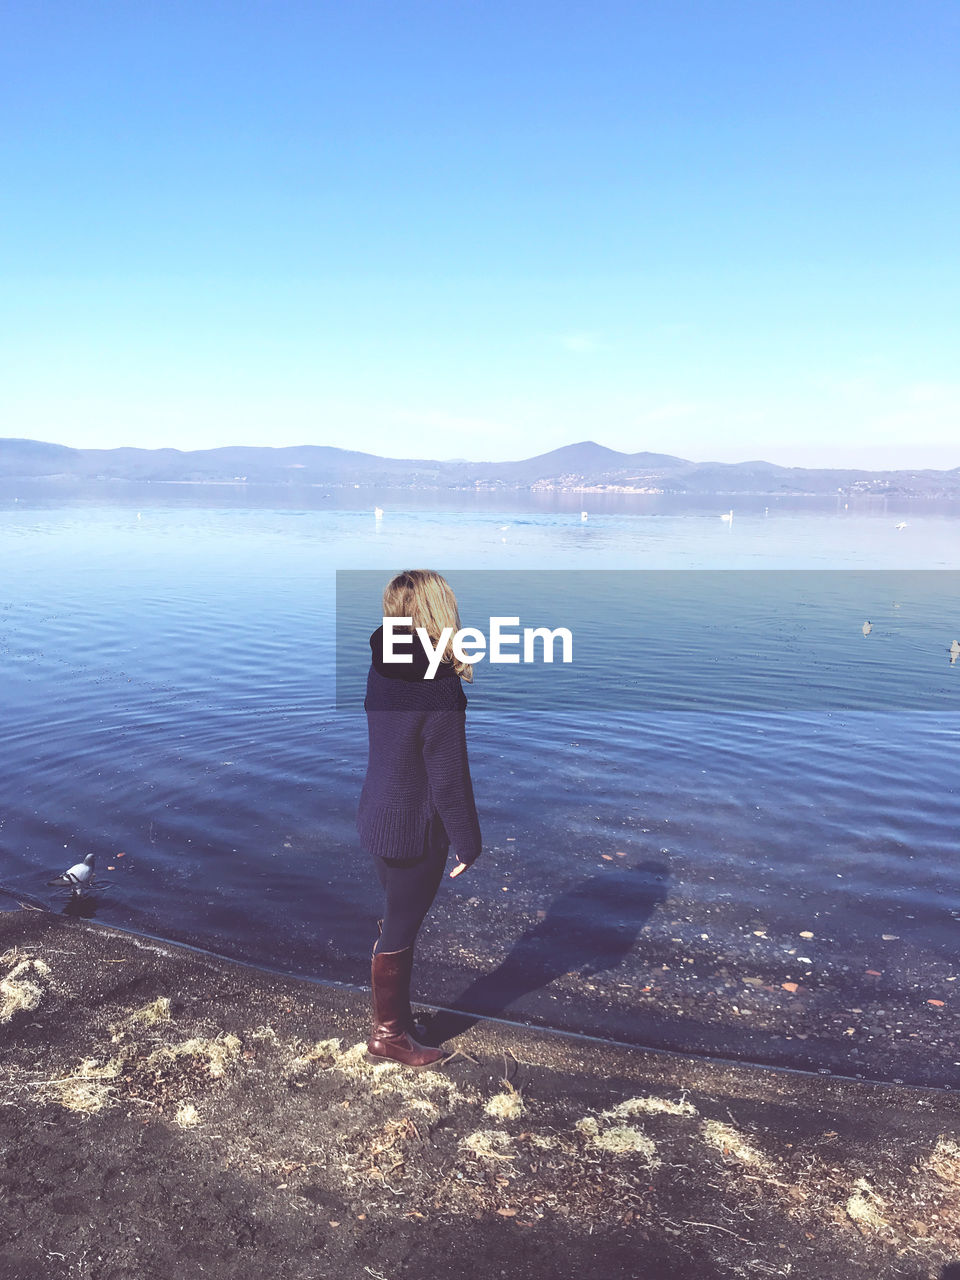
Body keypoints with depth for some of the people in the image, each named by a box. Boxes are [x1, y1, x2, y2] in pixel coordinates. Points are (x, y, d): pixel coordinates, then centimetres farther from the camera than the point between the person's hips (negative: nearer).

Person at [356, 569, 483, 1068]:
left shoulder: (380, 668, -3)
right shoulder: (440, 689, -27)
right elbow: (449, 778, -22)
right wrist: (468, 842, -10)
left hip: (376, 817, 8)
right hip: (414, 831, -8)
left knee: (396, 922, 24)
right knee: (399, 933, 10)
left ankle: (394, 1014, 42)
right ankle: (389, 1035, 29)